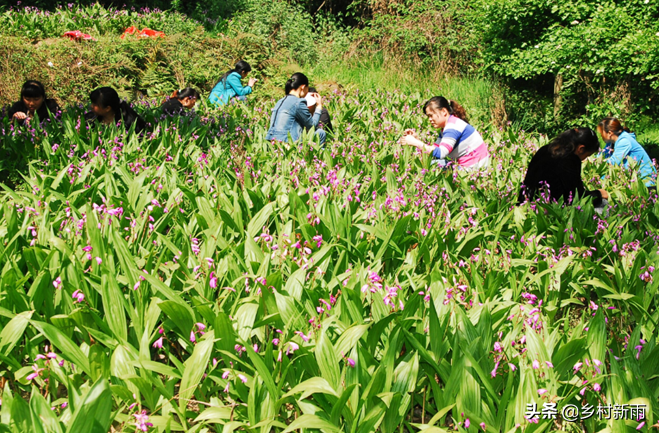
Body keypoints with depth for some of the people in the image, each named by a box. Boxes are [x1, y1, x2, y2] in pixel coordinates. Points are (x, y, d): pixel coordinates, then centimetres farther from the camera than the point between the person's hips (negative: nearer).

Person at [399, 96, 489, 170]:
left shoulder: (453, 126, -18)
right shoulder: (446, 128, 14)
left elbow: (440, 153, -30)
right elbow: (434, 149, 7)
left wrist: (415, 143, -25)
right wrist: (417, 139, -5)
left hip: (474, 168, -10)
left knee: (434, 164, -14)